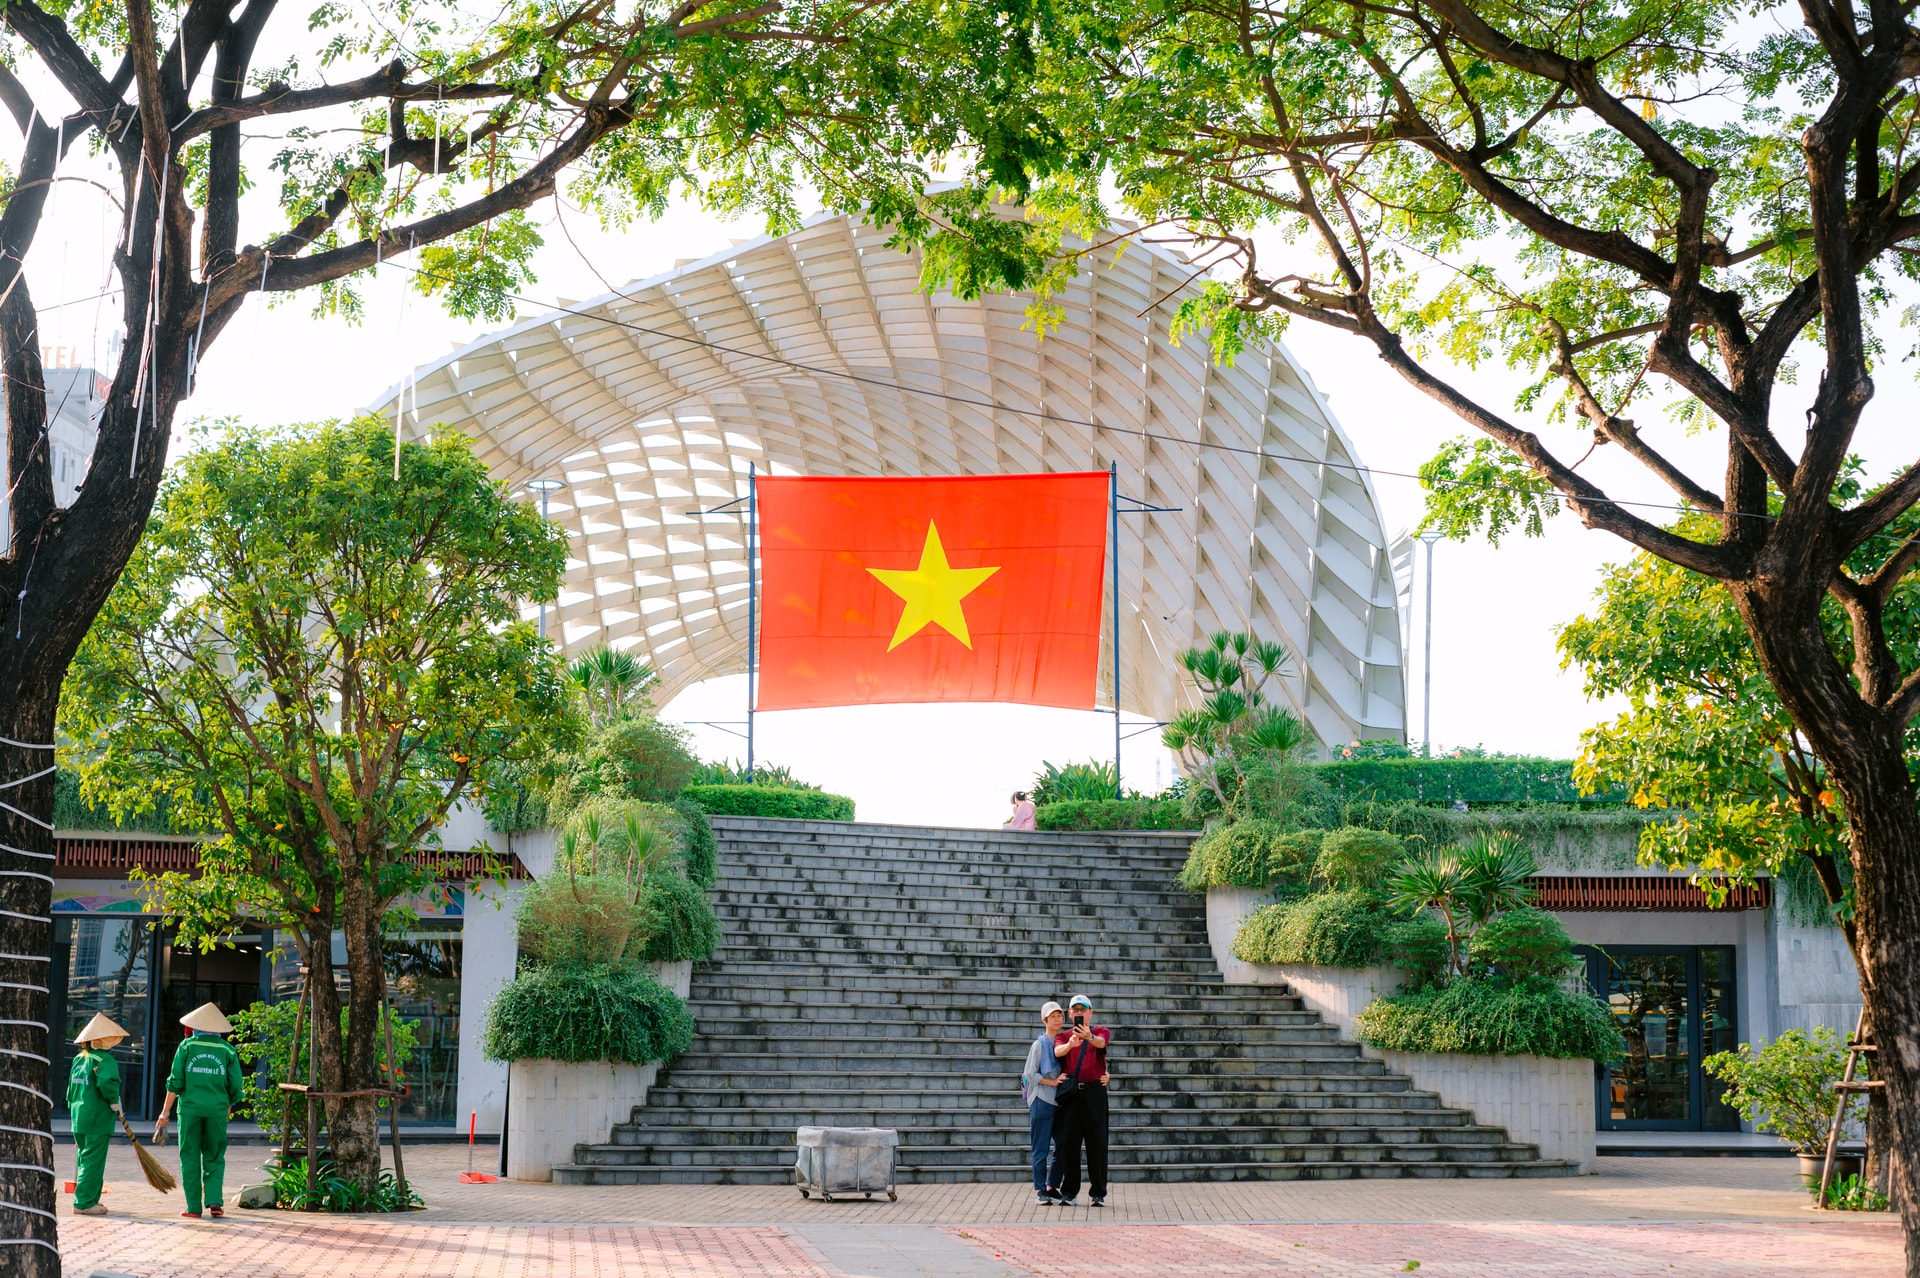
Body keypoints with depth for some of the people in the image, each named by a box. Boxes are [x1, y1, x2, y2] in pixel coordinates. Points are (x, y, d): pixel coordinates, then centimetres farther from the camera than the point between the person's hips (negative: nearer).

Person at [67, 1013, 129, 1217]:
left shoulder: (79, 1059, 12)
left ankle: (88, 1200, 25)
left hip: (79, 1119, 8)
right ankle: (85, 1203, -4)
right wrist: (115, 1101, -13)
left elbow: (71, 1089, 17)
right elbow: (107, 1083, -29)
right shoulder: (105, 1060, -13)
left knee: (84, 1160, 18)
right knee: (93, 1162, -3)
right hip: (98, 1120, -8)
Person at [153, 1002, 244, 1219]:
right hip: (217, 1111, 1)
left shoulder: (187, 1046, 1)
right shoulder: (227, 1050, 4)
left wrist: (165, 1112, 0)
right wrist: (227, 1107, 21)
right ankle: (214, 1200, -4)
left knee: (190, 1159, 6)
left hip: (190, 1109, -1)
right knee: (214, 1158, 12)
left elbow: (175, 1082, -3)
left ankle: (194, 1207, 5)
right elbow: (235, 1087, 3)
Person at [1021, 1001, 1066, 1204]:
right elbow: (1030, 1074, -7)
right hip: (1042, 1101, -5)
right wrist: (1052, 1082, -12)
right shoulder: (1039, 1045, -5)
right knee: (1041, 1149, -1)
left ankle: (1052, 1187, 16)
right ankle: (1039, 1190, 6)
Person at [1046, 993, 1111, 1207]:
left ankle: (1098, 1193, 1)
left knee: (1096, 1142, -2)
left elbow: (1101, 1043, -16)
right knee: (1068, 1142, 0)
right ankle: (1069, 1192, 7)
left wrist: (1089, 1037, -40)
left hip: (1095, 1091, -2)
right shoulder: (1063, 1036, 13)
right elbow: (1058, 1051, -10)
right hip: (1071, 1093, 2)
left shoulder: (1101, 1031, 9)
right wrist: (1070, 1044, -33)